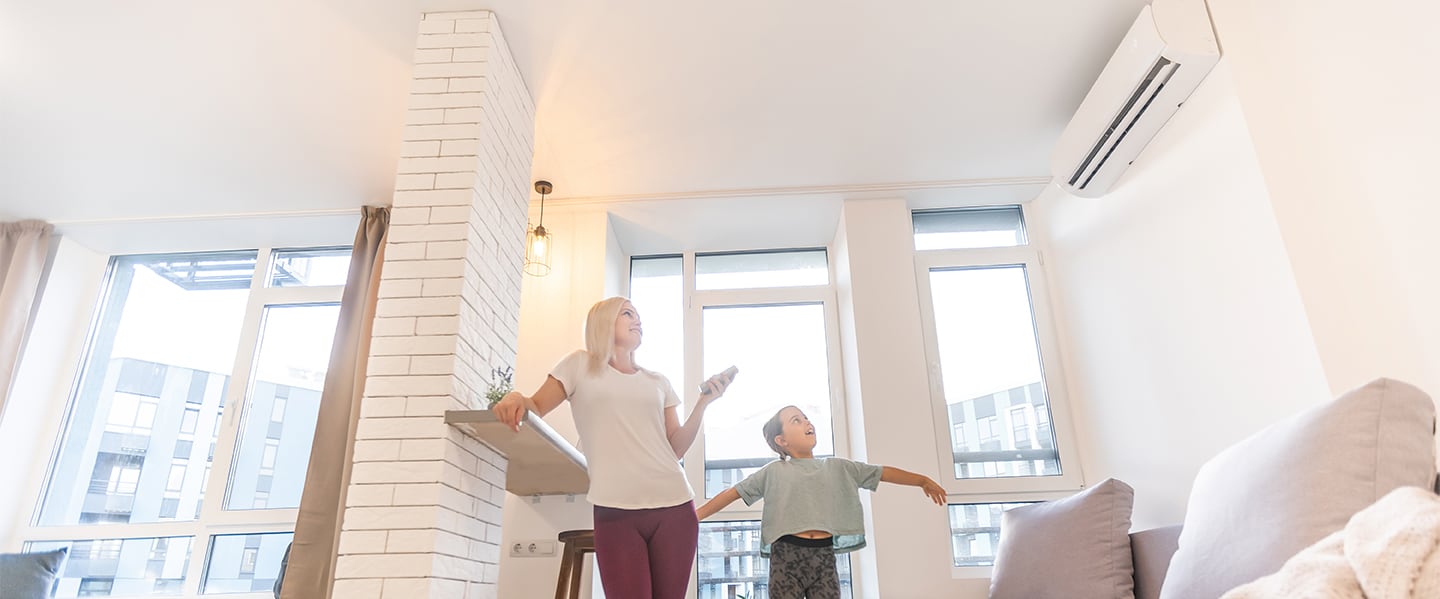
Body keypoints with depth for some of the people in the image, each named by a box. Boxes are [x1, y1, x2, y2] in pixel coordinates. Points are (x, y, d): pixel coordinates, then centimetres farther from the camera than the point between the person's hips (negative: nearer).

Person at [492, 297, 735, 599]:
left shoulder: (658, 382, 18)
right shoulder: (580, 365, 10)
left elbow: (676, 448, 14)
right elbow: (535, 410, 4)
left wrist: (703, 403, 2)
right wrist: (516, 399, -19)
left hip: (674, 507, 4)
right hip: (616, 510, -3)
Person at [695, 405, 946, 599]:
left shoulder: (837, 467, 14)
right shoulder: (774, 471, 7)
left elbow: (883, 472, 17)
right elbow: (733, 493, 7)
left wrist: (923, 480, 18)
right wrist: (695, 516, 3)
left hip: (823, 556, 2)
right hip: (787, 555, -2)